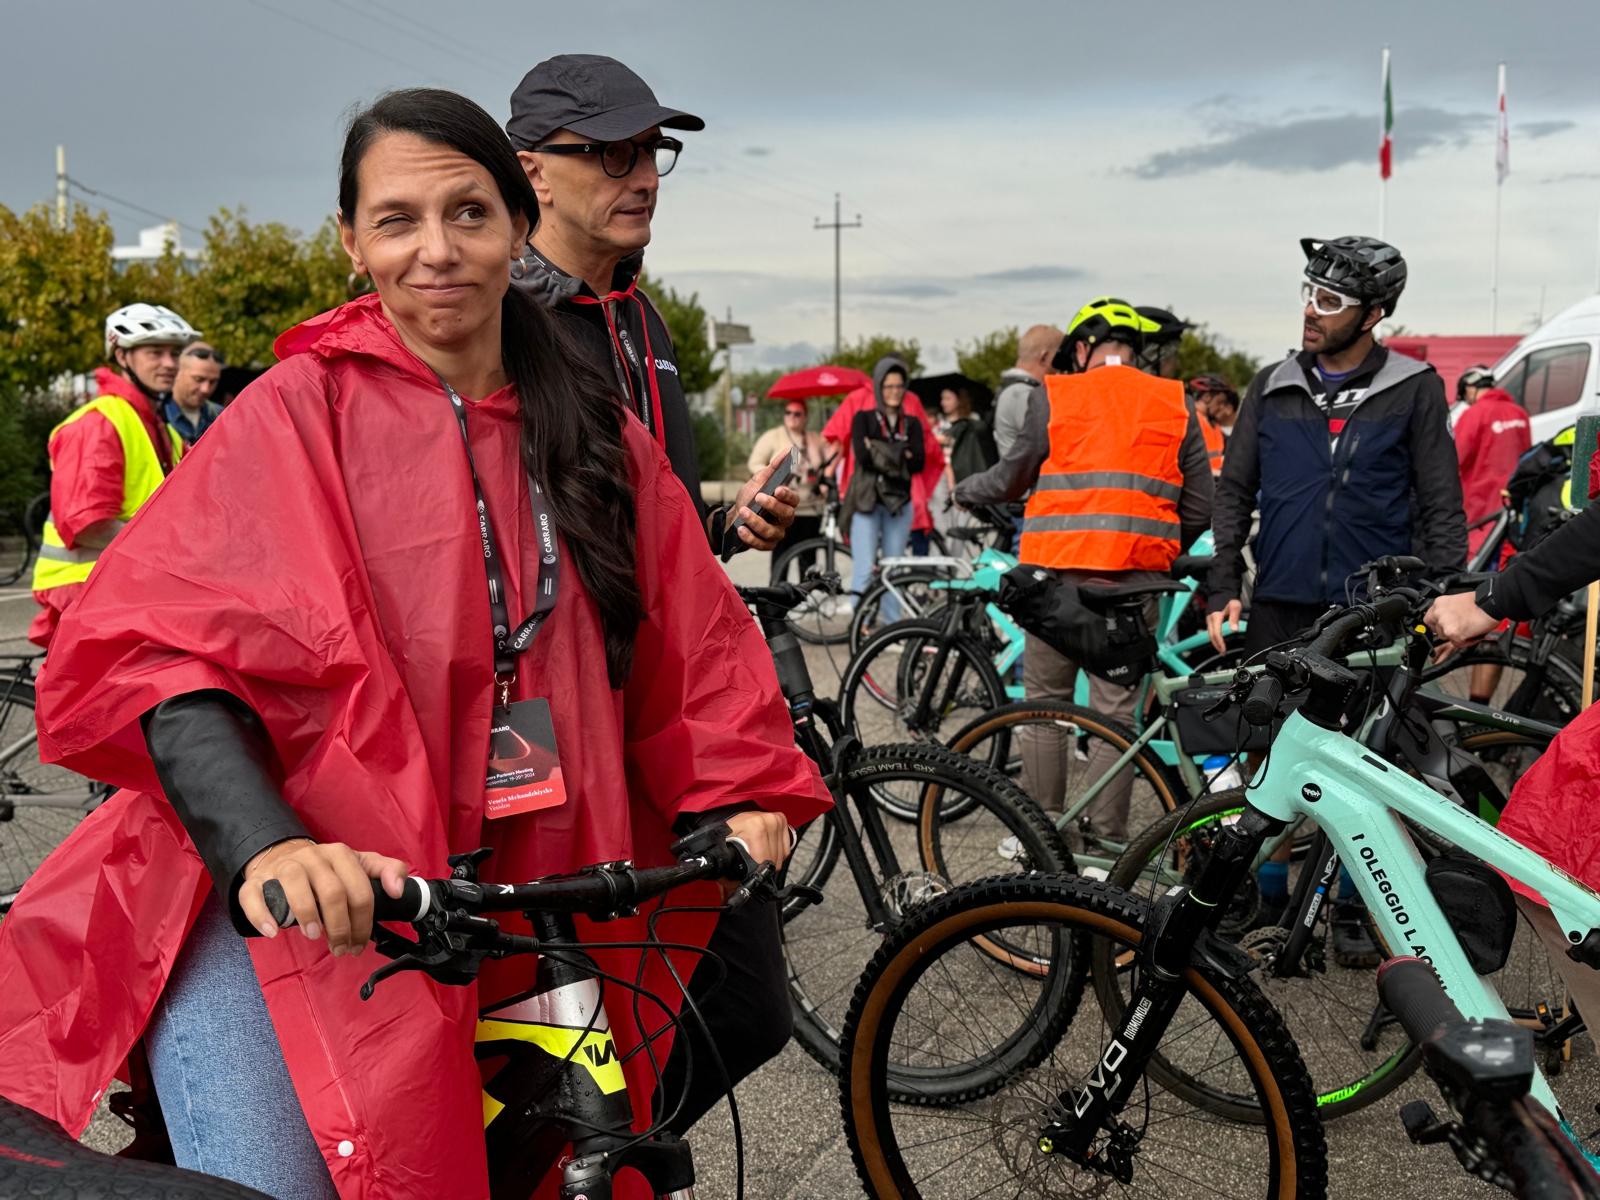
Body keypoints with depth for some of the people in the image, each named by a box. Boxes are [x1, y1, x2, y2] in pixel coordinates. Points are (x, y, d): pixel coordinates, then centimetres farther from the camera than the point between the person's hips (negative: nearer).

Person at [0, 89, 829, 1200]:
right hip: (280, 904, -4)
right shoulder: (302, 410, -6)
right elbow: (162, 647, -16)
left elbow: (692, 638, 11)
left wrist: (736, 796, -4)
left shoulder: (595, 434, 9)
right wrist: (267, 847, -32)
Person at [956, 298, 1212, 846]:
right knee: (1116, 709, 5)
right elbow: (1200, 507, 7)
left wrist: (962, 491, 28)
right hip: (1134, 578, 1)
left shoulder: (1056, 398, 2)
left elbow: (1010, 480, 8)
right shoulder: (1176, 406, 8)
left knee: (1046, 701, 10)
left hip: (1059, 569, -1)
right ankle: (1106, 840, 8)